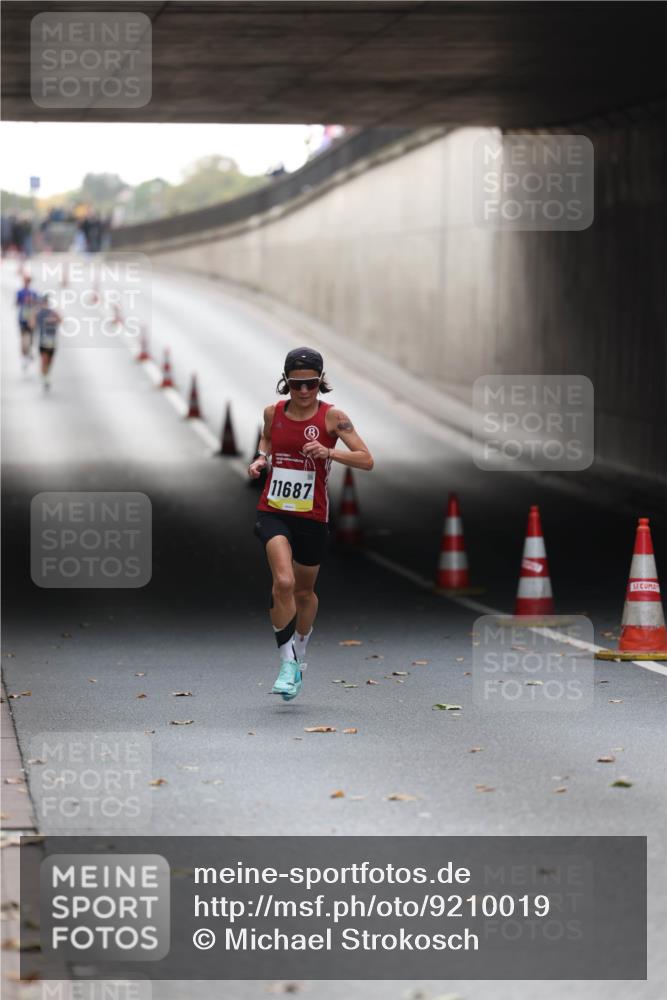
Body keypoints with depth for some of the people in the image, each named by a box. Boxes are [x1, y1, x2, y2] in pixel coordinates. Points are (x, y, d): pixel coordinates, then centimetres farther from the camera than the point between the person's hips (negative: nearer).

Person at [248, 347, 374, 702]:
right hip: (273, 511, 0)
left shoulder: (332, 417, -8)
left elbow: (366, 460, -14)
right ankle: (287, 663, -14)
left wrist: (330, 452, -29)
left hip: (312, 517, 0)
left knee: (304, 592, 17)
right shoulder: (273, 412, 0)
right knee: (283, 582, -22)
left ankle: (299, 656, 42)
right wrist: (260, 458, 4)